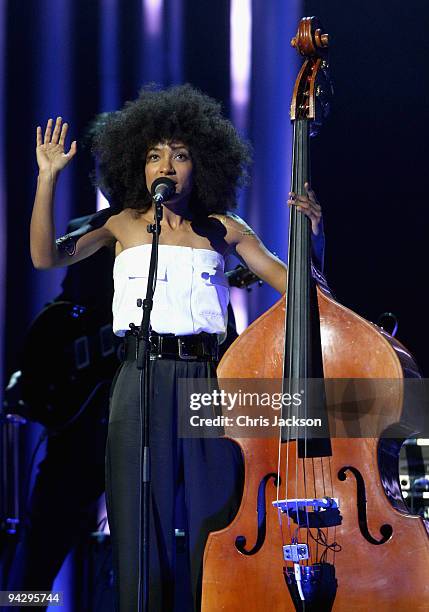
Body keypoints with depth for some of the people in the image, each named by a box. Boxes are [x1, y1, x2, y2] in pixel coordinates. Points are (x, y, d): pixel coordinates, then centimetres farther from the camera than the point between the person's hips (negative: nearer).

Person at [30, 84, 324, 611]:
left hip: (208, 377, 0)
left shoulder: (222, 229, 12)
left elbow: (294, 283, 11)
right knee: (142, 524, 1)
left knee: (216, 524, -1)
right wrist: (48, 178, -6)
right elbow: (46, 257, 0)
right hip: (142, 383, 0)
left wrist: (312, 234, -6)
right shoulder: (125, 225, 11)